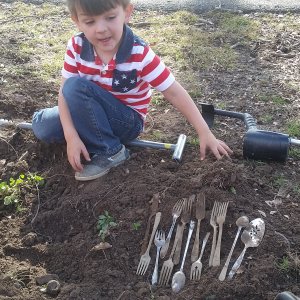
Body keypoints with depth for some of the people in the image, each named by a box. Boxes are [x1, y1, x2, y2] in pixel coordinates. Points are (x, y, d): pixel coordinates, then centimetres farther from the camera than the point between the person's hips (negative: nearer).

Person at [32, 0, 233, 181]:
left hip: (128, 121, -4)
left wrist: (205, 133, -23)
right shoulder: (76, 47, -15)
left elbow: (174, 92, -20)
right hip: (97, 114, 5)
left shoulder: (140, 54, -25)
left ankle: (109, 151, -18)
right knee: (43, 128, -12)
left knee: (76, 86, -28)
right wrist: (71, 136, -28)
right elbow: (64, 92, -14)